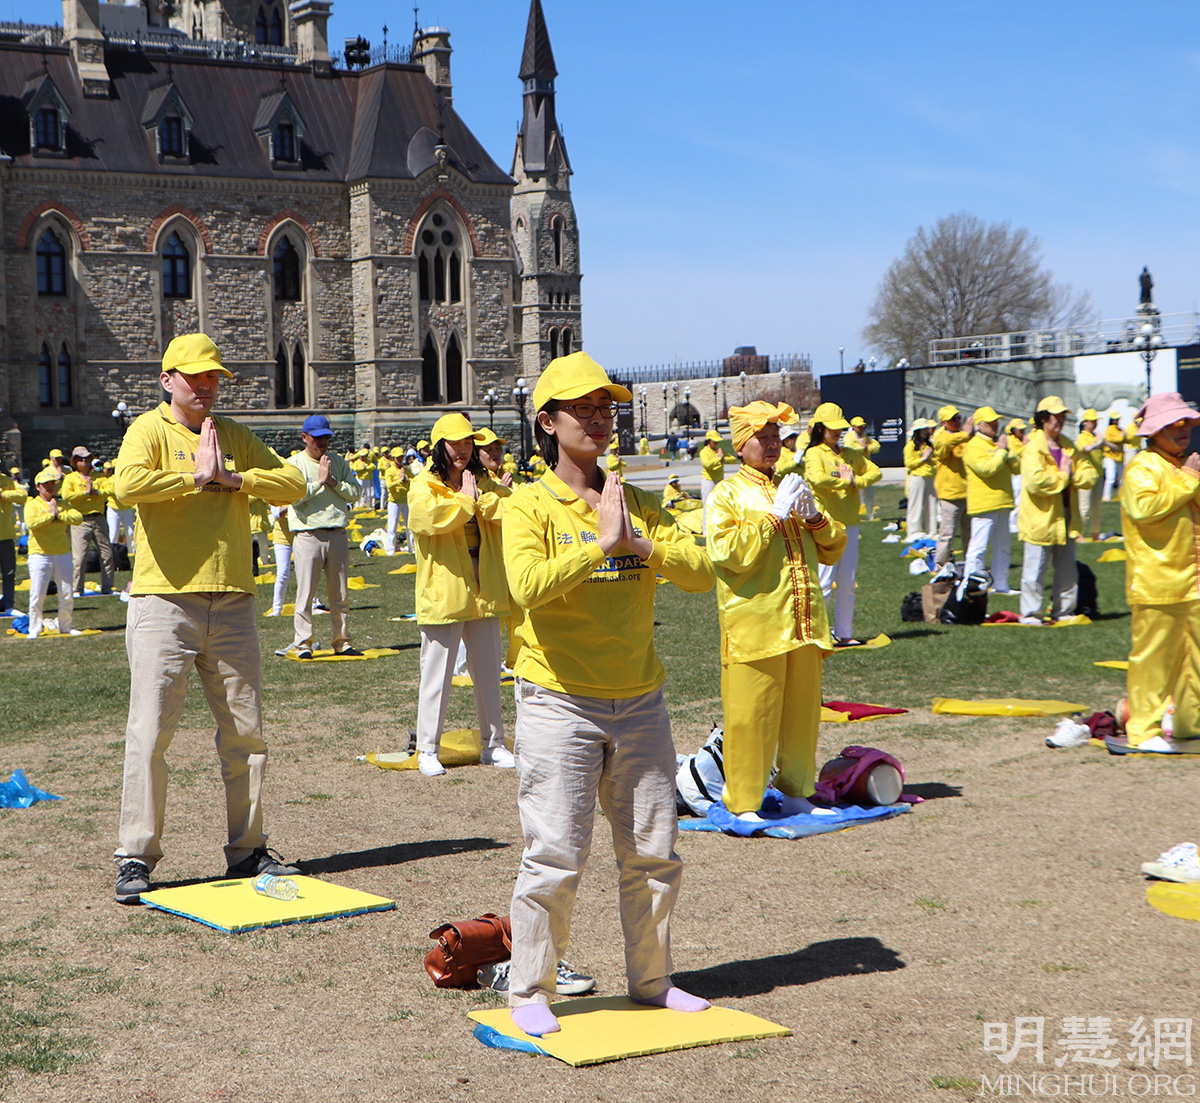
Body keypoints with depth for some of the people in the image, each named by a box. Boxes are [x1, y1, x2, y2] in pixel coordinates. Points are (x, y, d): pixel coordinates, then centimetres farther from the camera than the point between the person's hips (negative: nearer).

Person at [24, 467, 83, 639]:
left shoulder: (62, 504, 13)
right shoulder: (32, 504, 2)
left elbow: (78, 518, -3)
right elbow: (31, 523, -18)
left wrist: (59, 514, -10)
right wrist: (50, 514, -10)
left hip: (63, 554, 4)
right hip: (40, 555, -4)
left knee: (67, 594, 5)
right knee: (37, 595, -6)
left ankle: (65, 626, 18)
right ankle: (34, 629, 3)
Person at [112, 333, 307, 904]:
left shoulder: (234, 436, 14)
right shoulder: (150, 430, -1)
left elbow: (293, 483, 4)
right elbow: (129, 484, -22)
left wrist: (231, 477, -7)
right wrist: (196, 476, -12)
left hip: (231, 604, 5)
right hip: (164, 600, -5)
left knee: (246, 732, 8)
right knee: (149, 733, -6)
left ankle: (247, 849, 19)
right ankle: (135, 857, 1)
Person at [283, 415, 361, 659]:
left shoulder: (339, 462, 14)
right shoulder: (294, 463, 1)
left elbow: (355, 492, 5)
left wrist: (334, 482, -8)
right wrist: (320, 480, -13)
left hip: (337, 535, 4)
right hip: (307, 536, -4)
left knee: (340, 594, 8)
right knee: (305, 593, -5)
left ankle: (342, 641, 14)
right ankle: (302, 642, 1)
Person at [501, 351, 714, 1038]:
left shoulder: (639, 505, 9)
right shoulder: (530, 507, -5)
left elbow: (702, 572, -4)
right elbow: (528, 586, -24)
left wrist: (640, 544, -18)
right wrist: (602, 543, -23)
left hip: (640, 703, 5)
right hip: (560, 703, -5)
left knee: (654, 852, 11)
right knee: (556, 857, -4)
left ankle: (652, 980, 26)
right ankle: (530, 992, 11)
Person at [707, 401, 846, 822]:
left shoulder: (793, 487, 20)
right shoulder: (727, 494, 1)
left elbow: (833, 550, 19)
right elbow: (729, 552, -14)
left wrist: (814, 516, -1)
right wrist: (775, 514, -13)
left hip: (803, 623, 6)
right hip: (754, 625, -6)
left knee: (802, 711, 9)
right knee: (751, 715, -4)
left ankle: (796, 792, 22)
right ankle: (744, 803, 4)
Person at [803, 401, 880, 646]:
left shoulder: (850, 454, 15)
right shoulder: (814, 454, -6)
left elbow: (875, 472, 15)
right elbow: (818, 479, -25)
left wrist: (856, 481, -4)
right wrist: (846, 481, -10)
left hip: (850, 524, 7)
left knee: (848, 584, 9)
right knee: (824, 582, -7)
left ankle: (844, 632, 16)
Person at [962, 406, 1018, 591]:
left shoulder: (997, 443, 19)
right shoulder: (973, 446, -8)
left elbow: (1017, 467, 13)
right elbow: (986, 468, -23)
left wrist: (1008, 452, -3)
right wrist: (1001, 450, -13)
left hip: (1002, 503, 9)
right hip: (984, 504, -9)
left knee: (1003, 546, 12)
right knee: (979, 547, -8)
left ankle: (1001, 584, 19)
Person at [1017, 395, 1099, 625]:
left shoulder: (1068, 447, 12)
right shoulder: (1033, 448, -13)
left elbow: (1089, 474, 7)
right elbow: (1035, 482, -27)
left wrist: (1072, 474, -13)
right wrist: (1063, 476, -14)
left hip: (1066, 520, 8)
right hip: (1040, 520, -7)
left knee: (1067, 571, 14)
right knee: (1035, 570, -3)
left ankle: (1063, 612, 24)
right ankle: (1030, 614, 6)